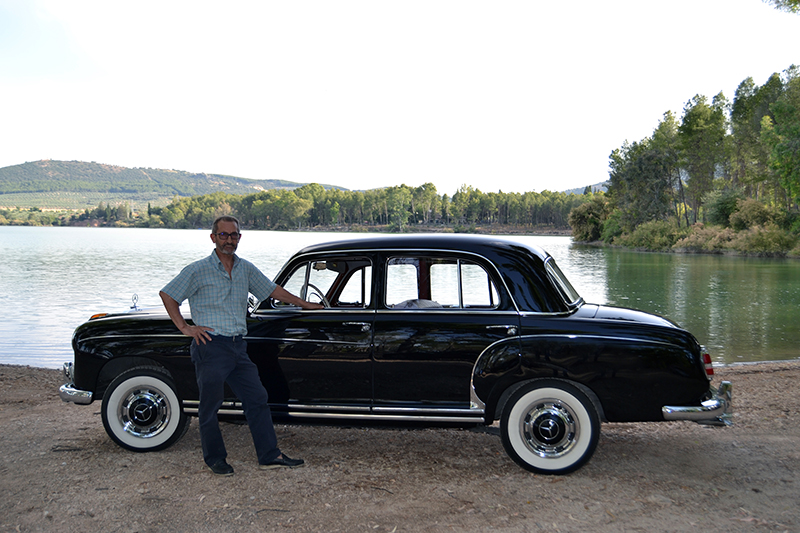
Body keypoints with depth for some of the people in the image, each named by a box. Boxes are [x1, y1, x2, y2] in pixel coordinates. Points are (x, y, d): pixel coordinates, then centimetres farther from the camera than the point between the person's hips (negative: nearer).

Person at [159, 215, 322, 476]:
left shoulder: (246, 269, 11)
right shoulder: (198, 271, -5)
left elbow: (272, 289, 22)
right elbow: (166, 294, -1)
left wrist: (305, 304, 25)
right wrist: (185, 327, -7)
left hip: (237, 347, 5)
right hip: (210, 346, -5)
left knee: (257, 398, 4)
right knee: (210, 405, 4)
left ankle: (269, 455, 10)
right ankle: (215, 458, 20)